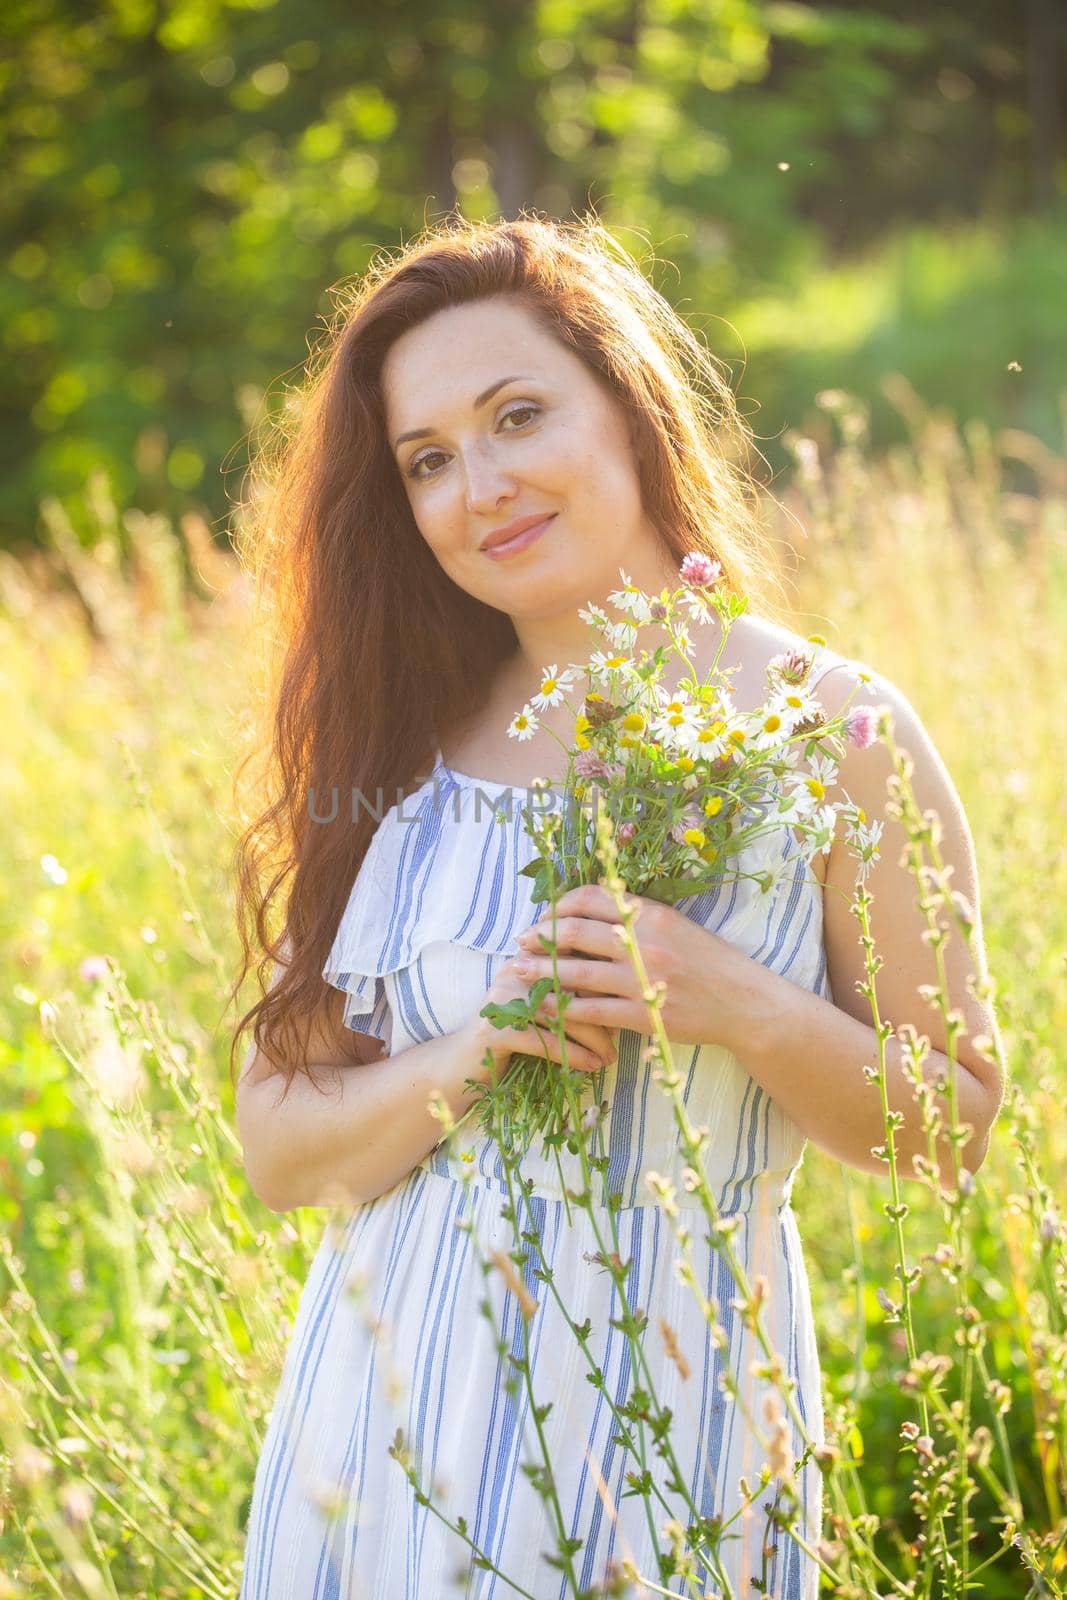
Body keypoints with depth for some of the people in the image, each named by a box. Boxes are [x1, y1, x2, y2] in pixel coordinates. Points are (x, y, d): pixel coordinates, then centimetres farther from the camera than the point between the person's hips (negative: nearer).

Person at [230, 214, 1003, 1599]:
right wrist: (477, 1054, -17)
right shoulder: (395, 746, 1)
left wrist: (743, 1009, -18)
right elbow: (277, 1148, 0)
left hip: (668, 1408, -2)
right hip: (394, 1404, 3)